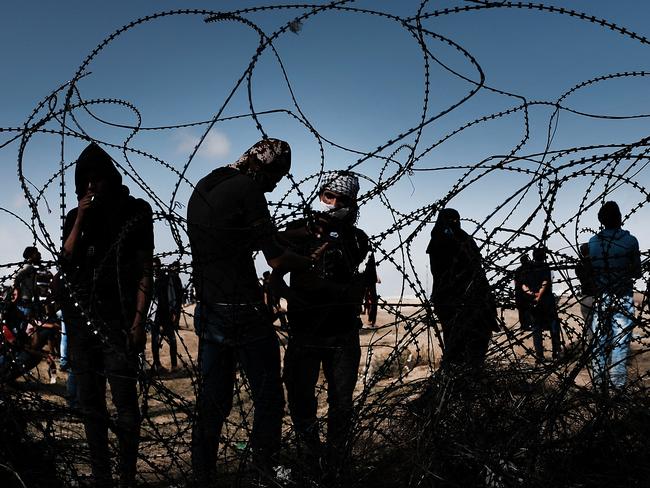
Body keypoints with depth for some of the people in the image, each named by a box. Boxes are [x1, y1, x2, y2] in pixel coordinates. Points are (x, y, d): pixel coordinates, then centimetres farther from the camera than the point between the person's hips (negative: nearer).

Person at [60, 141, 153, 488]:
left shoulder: (135, 211, 3)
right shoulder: (75, 218, 14)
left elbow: (145, 271, -1)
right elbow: (66, 264, 2)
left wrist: (139, 321, -10)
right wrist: (80, 219, -6)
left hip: (118, 320, -4)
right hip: (80, 320, 4)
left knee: (125, 404, -9)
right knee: (90, 406, 7)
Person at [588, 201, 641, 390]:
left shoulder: (593, 242, 0)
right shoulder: (630, 240, -7)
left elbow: (591, 271, 4)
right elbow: (637, 272, 3)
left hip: (601, 298, 3)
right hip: (623, 299, -3)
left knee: (599, 342, 8)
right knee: (620, 344, -1)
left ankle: (599, 383, 12)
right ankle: (617, 385, -2)